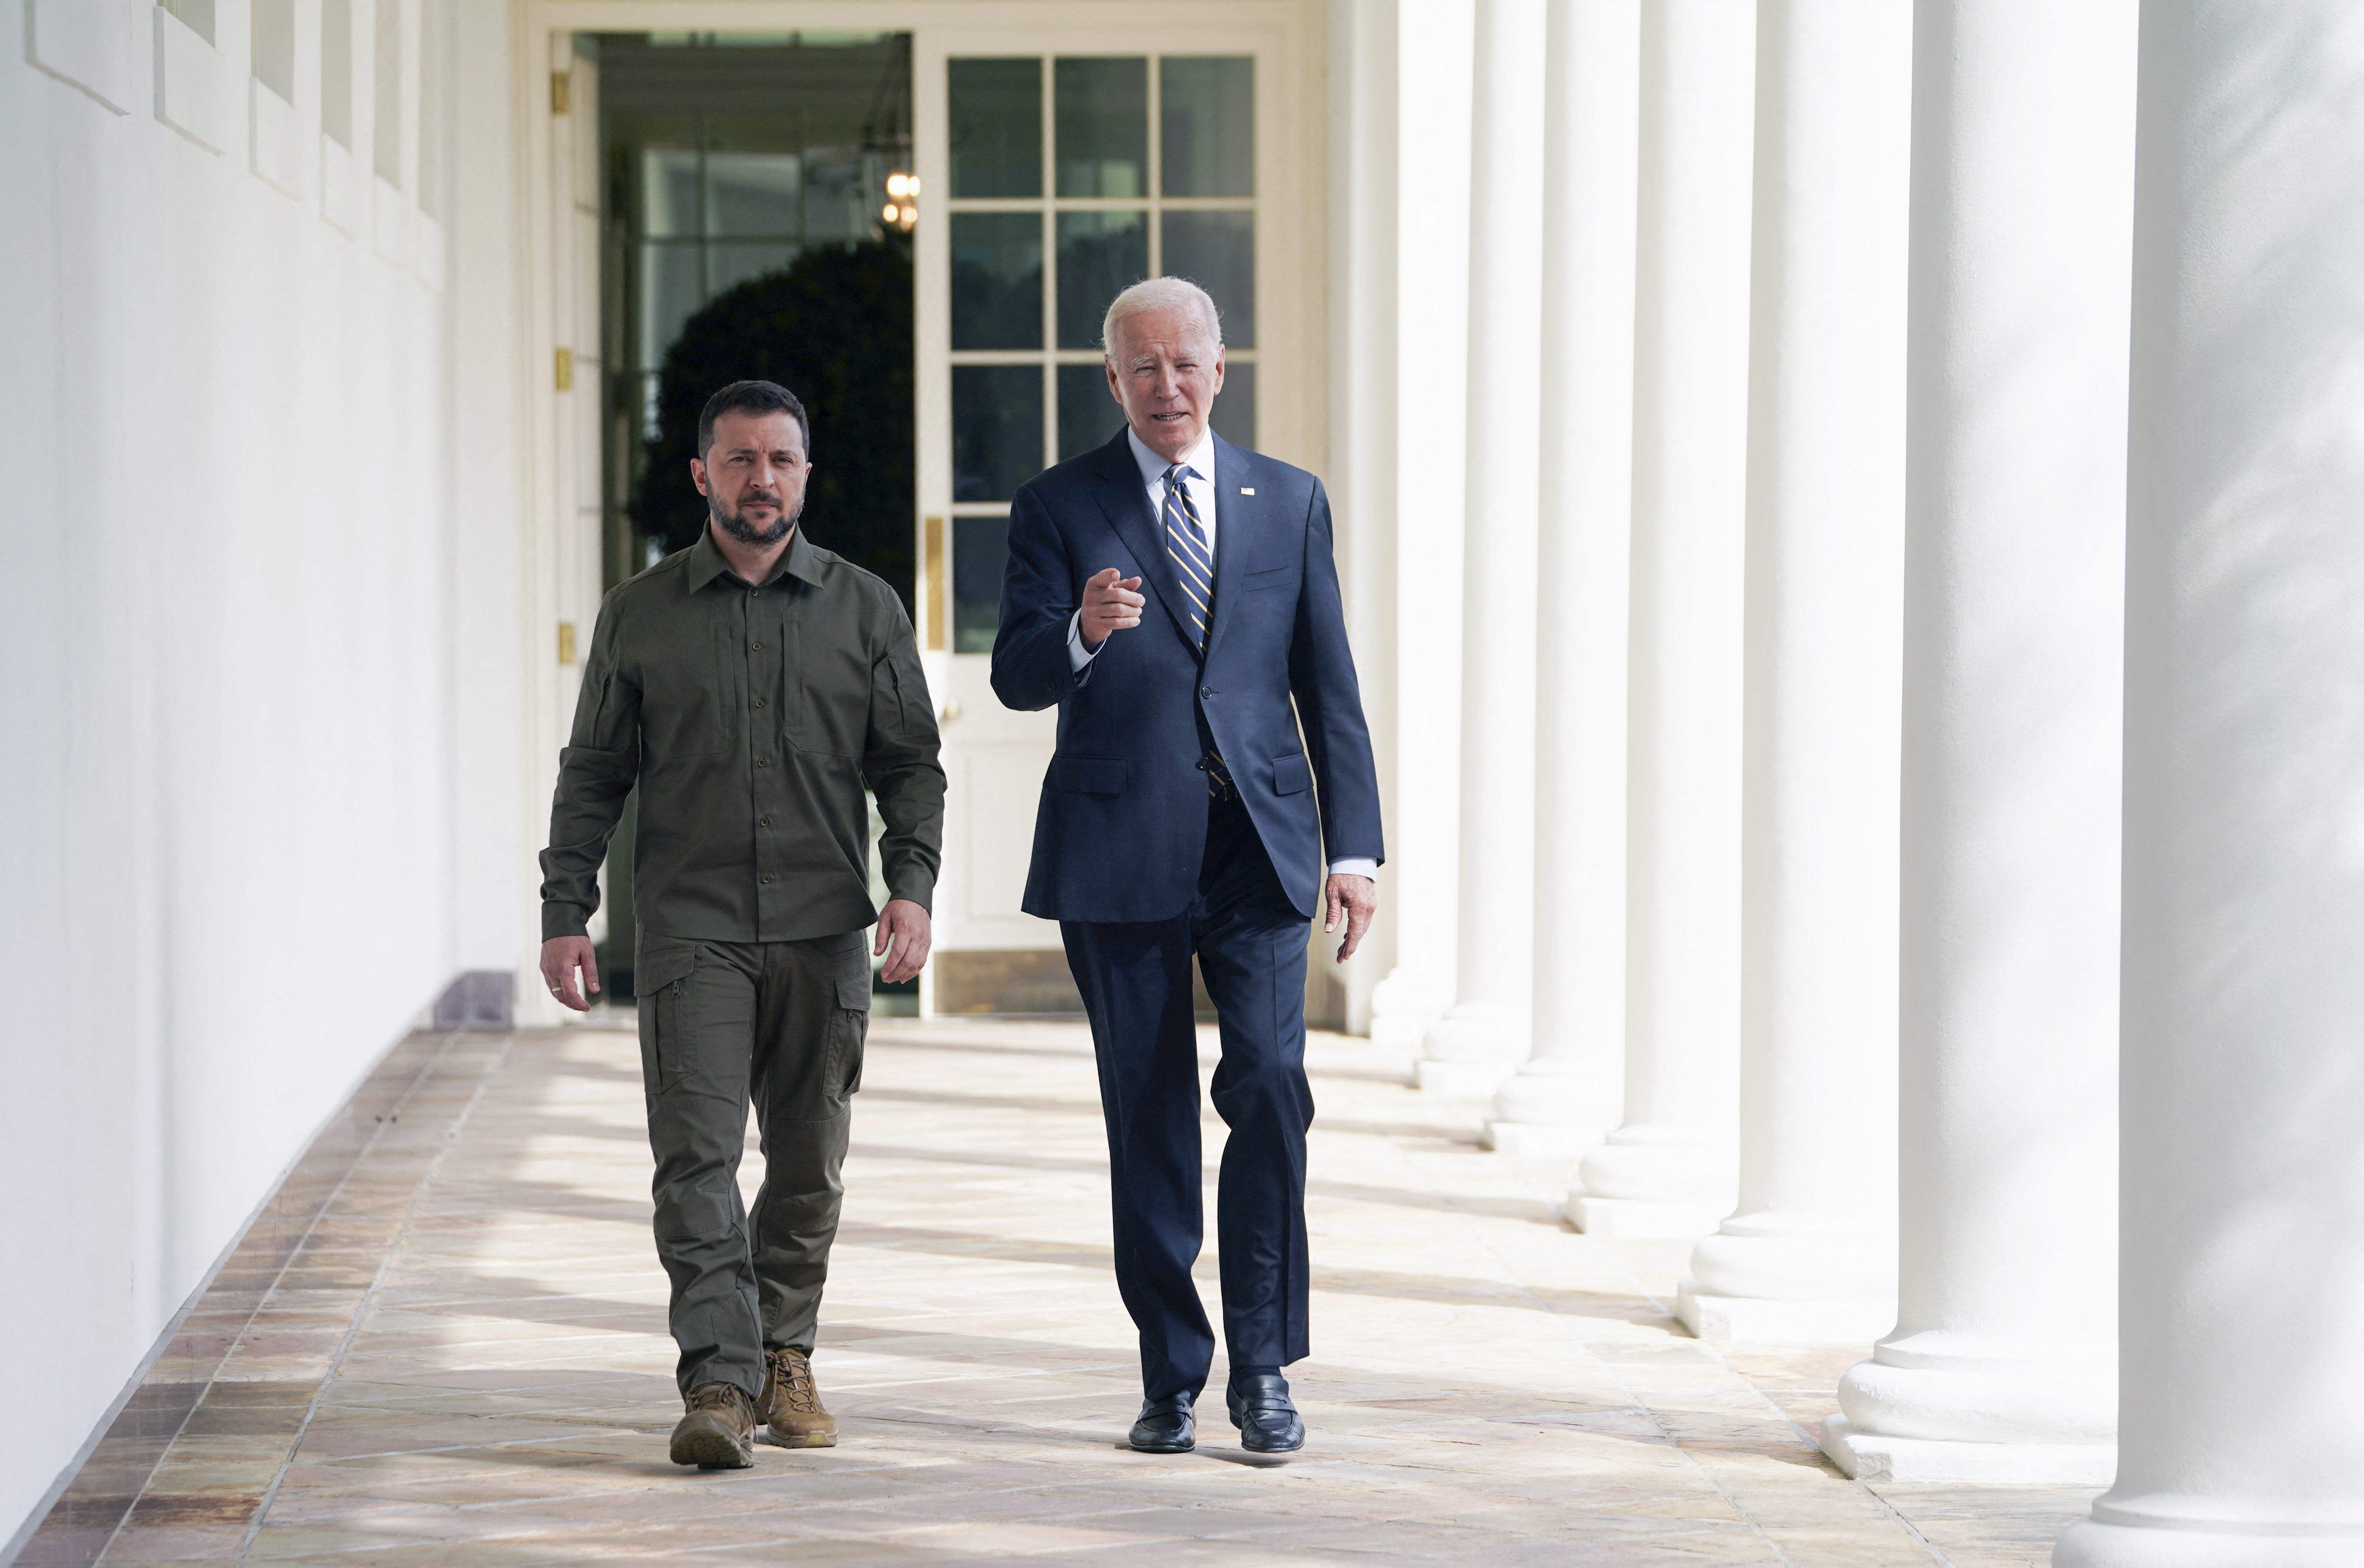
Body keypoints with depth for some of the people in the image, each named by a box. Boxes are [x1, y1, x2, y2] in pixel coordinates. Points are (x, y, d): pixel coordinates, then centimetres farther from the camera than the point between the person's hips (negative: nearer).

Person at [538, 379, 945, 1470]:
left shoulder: (866, 610, 9)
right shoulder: (639, 615, 8)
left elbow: (912, 764, 9)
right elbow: (593, 773, 10)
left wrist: (911, 882, -6)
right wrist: (565, 912, 3)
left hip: (826, 932, 1)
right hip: (692, 930, -1)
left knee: (808, 1165, 7)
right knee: (697, 1155, -12)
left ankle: (785, 1359, 21)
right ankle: (718, 1383, -16)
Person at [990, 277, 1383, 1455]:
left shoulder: (1290, 502, 12)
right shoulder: (1060, 507, 5)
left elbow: (1328, 687, 11)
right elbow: (1016, 677, -3)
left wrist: (1355, 847, 4)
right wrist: (1083, 631, -26)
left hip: (1258, 848, 1)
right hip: (1119, 857, -1)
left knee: (1270, 1082, -13)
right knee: (1148, 1119, 3)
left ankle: (1261, 1364, -2)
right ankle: (1172, 1378, 13)